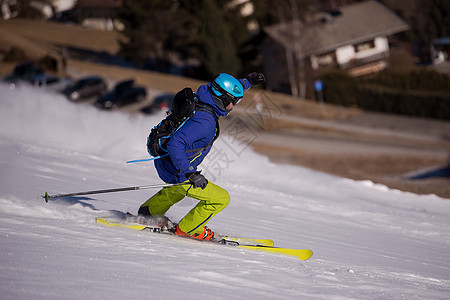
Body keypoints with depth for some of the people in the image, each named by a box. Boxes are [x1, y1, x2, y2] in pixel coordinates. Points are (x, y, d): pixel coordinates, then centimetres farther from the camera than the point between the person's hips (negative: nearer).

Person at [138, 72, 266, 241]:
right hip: (177, 174, -9)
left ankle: (147, 213, 51)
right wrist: (191, 173, -40)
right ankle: (187, 228, 15)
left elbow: (227, 92, 19)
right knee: (221, 198, 1)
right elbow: (175, 143, -39)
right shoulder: (205, 121, -31)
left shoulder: (199, 101, -3)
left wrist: (247, 82, 9)